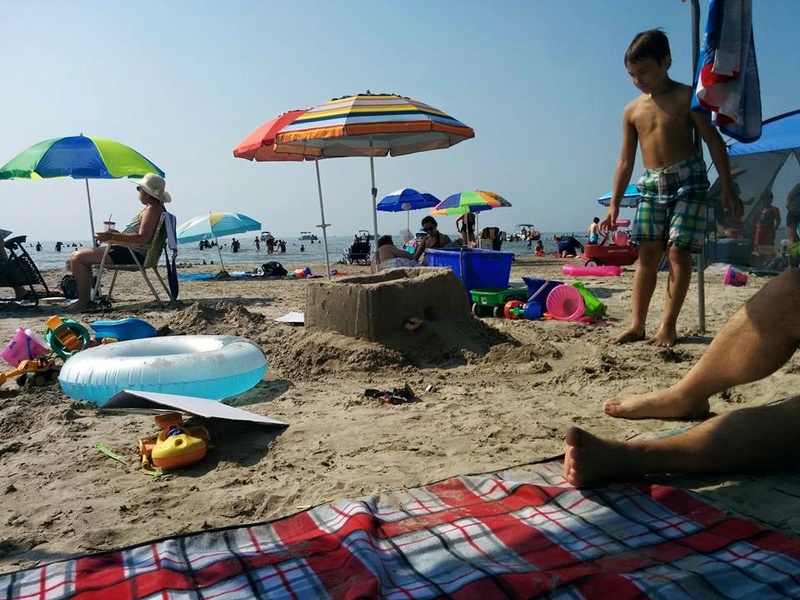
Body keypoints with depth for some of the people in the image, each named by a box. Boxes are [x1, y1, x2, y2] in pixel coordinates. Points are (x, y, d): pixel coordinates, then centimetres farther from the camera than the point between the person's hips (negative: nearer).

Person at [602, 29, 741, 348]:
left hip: (688, 179, -3)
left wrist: (727, 189, -7)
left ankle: (668, 324, -4)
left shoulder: (686, 97, -1)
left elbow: (715, 142, -1)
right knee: (648, 254, -2)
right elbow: (625, 161, 12)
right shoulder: (632, 110, 9)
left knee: (678, 252, -8)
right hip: (651, 184, 3)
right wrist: (614, 205, 8)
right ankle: (637, 324, -1)